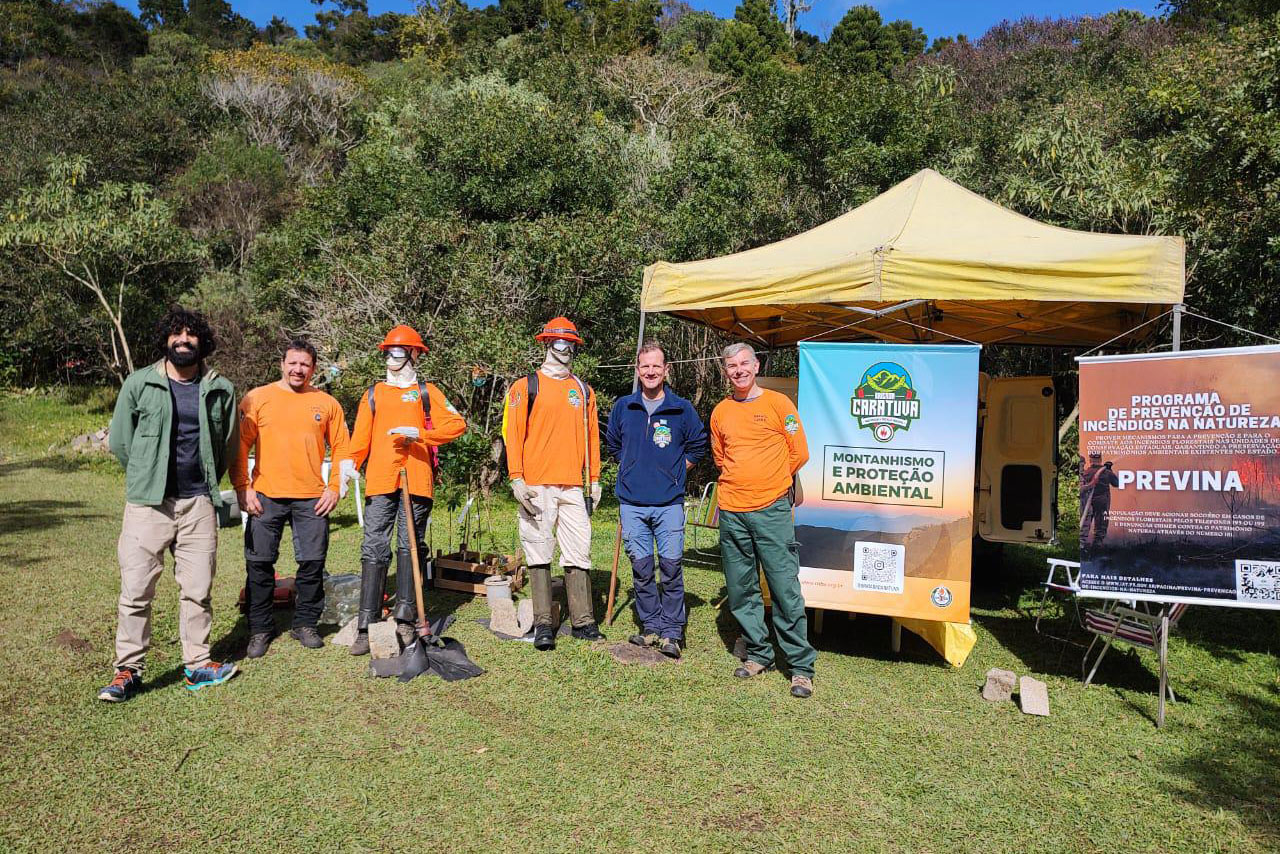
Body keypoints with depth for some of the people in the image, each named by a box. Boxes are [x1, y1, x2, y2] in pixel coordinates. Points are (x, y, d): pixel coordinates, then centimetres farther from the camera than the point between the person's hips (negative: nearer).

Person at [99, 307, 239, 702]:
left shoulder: (220, 389, 6)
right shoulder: (139, 383, 1)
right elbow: (119, 440, 8)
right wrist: (147, 477, 12)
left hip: (198, 503, 2)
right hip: (148, 503, -1)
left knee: (198, 589, 7)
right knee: (136, 589, 0)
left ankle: (197, 665, 19)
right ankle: (128, 671, 12)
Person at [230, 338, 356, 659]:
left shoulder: (327, 404, 8)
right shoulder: (257, 398, 4)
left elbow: (342, 449, 9)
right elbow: (240, 446, 3)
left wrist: (335, 488, 1)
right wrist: (243, 488, -4)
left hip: (312, 499, 1)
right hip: (265, 497, -1)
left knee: (313, 562, 4)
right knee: (259, 563, 4)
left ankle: (305, 624, 21)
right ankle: (260, 628, 20)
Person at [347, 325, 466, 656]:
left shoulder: (426, 392, 10)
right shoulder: (373, 394, 17)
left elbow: (457, 424, -2)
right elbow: (360, 438, 12)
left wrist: (419, 433, -14)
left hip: (416, 481, -1)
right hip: (379, 482, 1)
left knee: (410, 547, 4)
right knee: (374, 550, -4)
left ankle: (405, 619, 9)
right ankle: (367, 626, -2)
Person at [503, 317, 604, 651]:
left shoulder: (584, 391, 16)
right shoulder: (526, 386, 3)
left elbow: (591, 436, 18)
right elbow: (512, 433, -3)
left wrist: (595, 479, 13)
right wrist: (517, 478, -11)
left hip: (572, 487, 4)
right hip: (536, 487, -3)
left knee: (579, 552, 3)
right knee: (539, 554, 1)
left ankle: (583, 620, 11)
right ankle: (543, 624, 10)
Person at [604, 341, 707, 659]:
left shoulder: (681, 409, 1)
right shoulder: (623, 407, 7)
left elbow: (698, 445, 12)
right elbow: (612, 445, 22)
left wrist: (673, 472, 7)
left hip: (669, 503, -2)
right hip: (632, 503, 2)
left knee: (671, 567, -3)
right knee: (641, 568, 7)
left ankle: (671, 632, 8)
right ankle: (651, 627, 19)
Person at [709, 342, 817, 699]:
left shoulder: (777, 403, 0)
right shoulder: (720, 411, 11)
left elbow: (799, 453, 4)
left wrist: (770, 482, 10)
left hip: (772, 509, -4)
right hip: (731, 512, 4)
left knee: (785, 589, -4)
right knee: (741, 589, 9)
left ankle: (801, 666, 6)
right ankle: (758, 653, 24)